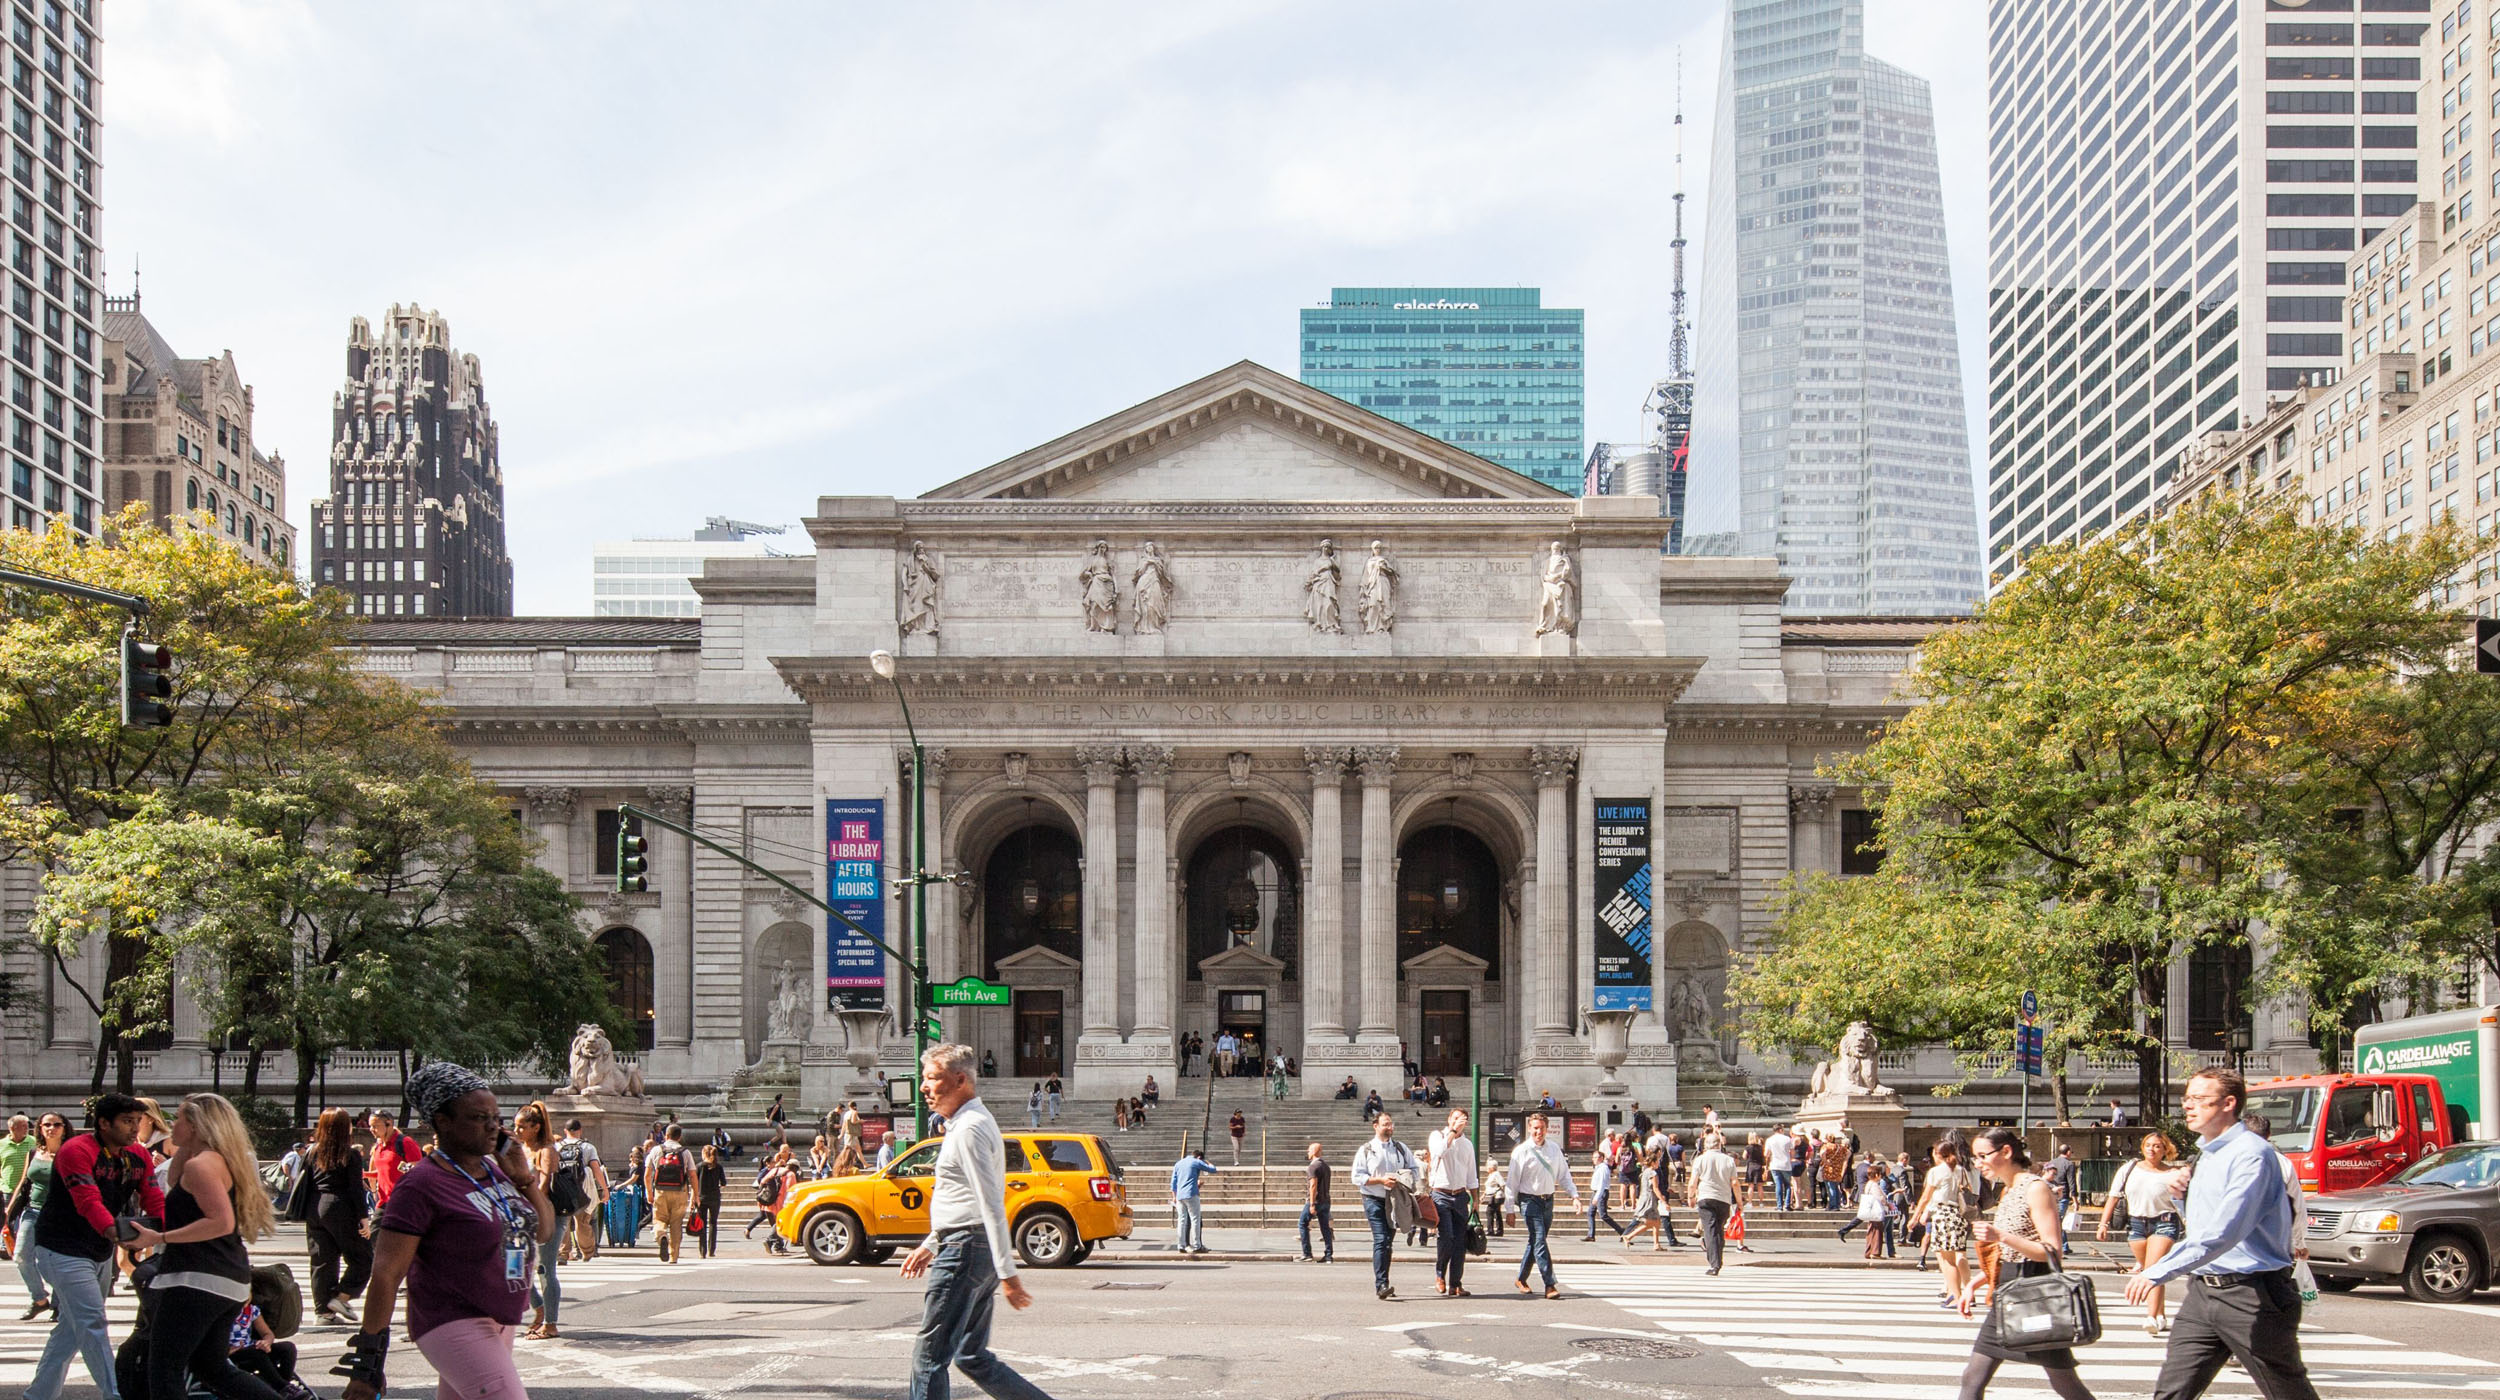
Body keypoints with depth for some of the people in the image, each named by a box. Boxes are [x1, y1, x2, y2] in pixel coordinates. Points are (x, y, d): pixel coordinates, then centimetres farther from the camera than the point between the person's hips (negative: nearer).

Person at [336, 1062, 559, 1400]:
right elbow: (386, 1273, -16)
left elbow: (544, 1232, 15)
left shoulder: (495, 1170, 9)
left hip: (500, 1321, 8)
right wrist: (369, 1359, -18)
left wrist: (523, 1178, -1)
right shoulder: (424, 1183, -14)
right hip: (453, 1323, -8)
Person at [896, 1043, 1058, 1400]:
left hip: (965, 1251, -10)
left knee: (928, 1356, -4)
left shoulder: (969, 1129, -15)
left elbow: (991, 1206, -20)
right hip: (966, 1248, 10)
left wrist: (1007, 1273, -23)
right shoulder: (965, 1123, 18)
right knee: (973, 1357, 12)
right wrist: (930, 1245, 30)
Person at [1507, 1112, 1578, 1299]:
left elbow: (1564, 1175, 17)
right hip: (1530, 1201, -5)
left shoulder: (1554, 1150, 9)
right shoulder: (1521, 1151, -6)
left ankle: (1522, 1279, 28)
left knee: (1535, 1242, 12)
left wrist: (1574, 1195, 4)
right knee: (1539, 1241, -13)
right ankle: (1550, 1285, -18)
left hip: (1548, 1200, 5)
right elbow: (1513, 1181, -4)